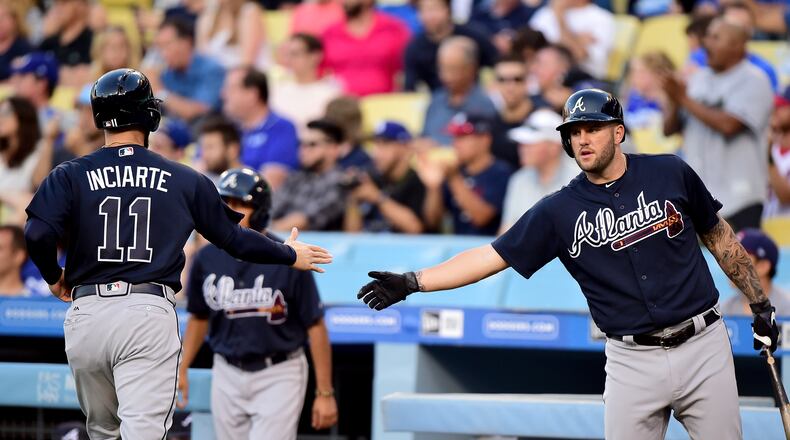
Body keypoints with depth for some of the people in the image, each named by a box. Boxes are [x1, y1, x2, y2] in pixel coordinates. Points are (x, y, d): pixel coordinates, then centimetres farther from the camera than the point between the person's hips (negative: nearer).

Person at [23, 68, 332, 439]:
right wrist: (290, 255, 32)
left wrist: (54, 277, 10)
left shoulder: (70, 176, 5)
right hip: (149, 312, -2)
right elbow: (233, 238, 16)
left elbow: (37, 235, -11)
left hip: (86, 312, 2)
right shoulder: (184, 181, 8)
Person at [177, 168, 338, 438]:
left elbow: (315, 326, -9)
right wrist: (181, 369, 7)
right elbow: (199, 317, 15)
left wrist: (325, 393, -10)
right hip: (227, 377, 5)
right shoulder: (207, 259, -1)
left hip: (278, 376, -4)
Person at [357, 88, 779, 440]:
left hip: (703, 345, 0)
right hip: (633, 360, 0)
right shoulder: (559, 211, 0)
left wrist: (760, 302, 13)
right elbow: (492, 256, -2)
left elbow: (718, 235, 13)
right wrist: (412, 282, -12)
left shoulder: (671, 173, 1)